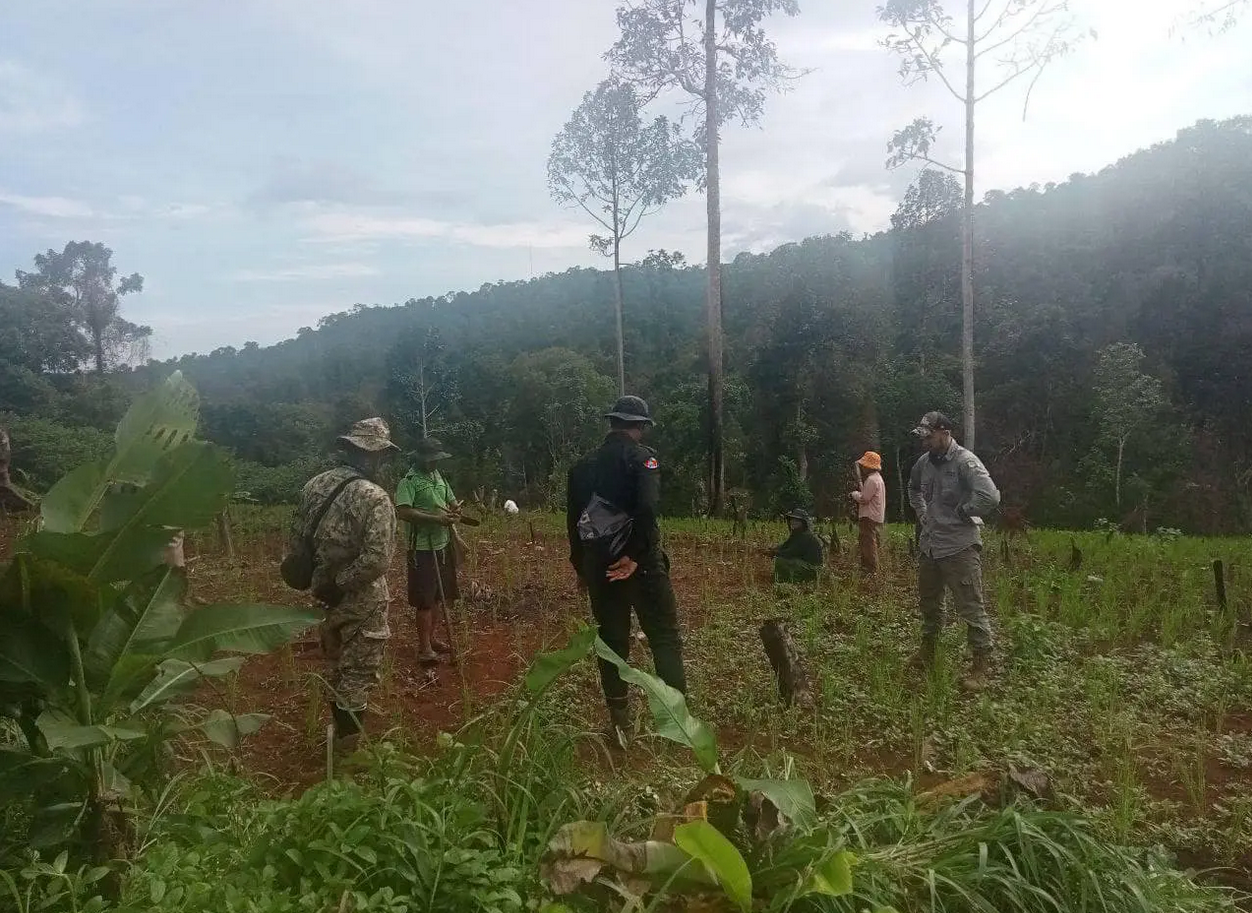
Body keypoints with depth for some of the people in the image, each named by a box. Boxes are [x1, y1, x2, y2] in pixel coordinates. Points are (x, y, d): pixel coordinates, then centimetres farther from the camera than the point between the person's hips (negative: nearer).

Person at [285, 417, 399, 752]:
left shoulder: (314, 485, 0)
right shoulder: (374, 498, -23)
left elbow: (294, 542, 7)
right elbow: (377, 559, -31)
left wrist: (319, 580, 13)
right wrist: (341, 582, -19)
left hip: (324, 596, 7)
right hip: (361, 602, -7)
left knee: (336, 666, 25)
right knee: (357, 674, 7)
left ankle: (341, 728, 43)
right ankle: (347, 747, 18)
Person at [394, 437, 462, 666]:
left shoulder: (438, 475, 12)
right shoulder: (409, 481, -12)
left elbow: (452, 501, 21)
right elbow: (403, 511, -25)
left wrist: (455, 512, -3)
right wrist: (436, 518, -26)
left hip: (444, 544, 8)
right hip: (422, 548, -8)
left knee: (442, 596, 15)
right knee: (425, 600, -3)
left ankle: (432, 638, 29)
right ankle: (424, 648, 5)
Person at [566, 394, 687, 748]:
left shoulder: (584, 465, 9)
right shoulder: (642, 457, -8)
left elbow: (574, 519, 12)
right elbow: (646, 508, -24)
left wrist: (581, 567, 20)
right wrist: (635, 556, -19)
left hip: (598, 566, 5)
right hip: (640, 563, -5)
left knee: (612, 641, 13)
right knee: (665, 638, 7)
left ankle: (619, 723, 18)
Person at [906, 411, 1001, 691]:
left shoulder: (965, 462, -18)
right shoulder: (924, 462, 4)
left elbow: (990, 497, -30)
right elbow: (913, 488, 27)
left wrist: (961, 512, -16)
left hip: (960, 547, -8)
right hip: (929, 545, 8)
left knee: (971, 608, -3)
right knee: (928, 602, 22)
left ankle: (981, 666, 7)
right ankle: (927, 650, 40)